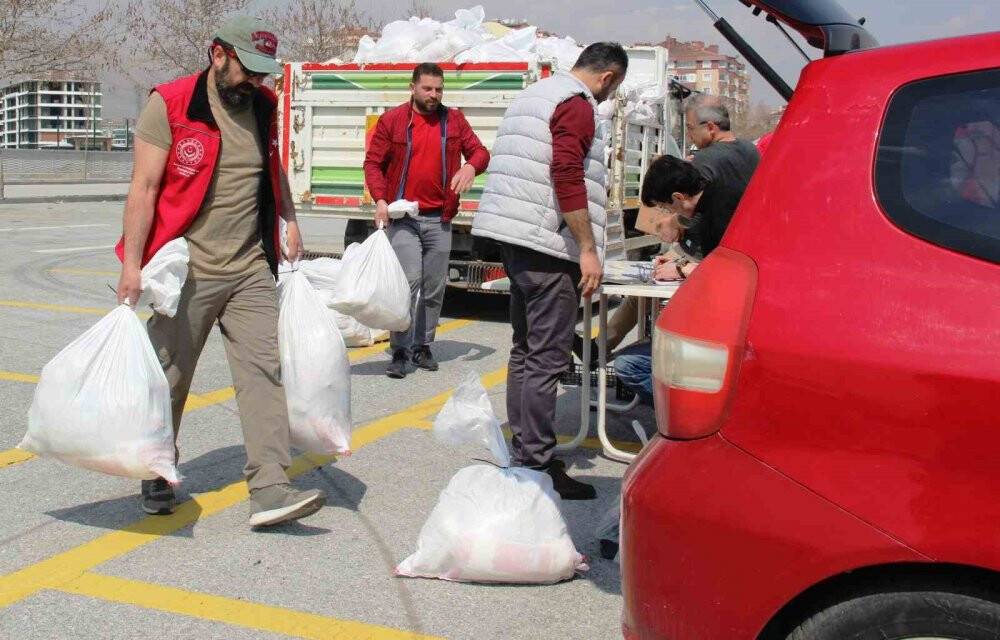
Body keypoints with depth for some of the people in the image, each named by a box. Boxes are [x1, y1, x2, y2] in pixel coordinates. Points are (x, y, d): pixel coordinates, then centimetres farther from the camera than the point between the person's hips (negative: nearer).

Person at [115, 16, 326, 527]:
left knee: (264, 370, -7)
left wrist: (290, 219, 18)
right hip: (186, 270, -4)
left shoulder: (262, 106, 10)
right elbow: (144, 188, -11)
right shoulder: (169, 105, -7)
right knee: (169, 377, 7)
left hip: (251, 269, 5)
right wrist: (132, 265, -15)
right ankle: (157, 478, 28)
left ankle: (269, 491, -9)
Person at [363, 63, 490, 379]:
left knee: (435, 287, 7)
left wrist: (471, 166, -16)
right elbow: (373, 163, 2)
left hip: (439, 219, 3)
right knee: (409, 281, -13)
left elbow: (480, 151, 9)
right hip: (402, 217, -3)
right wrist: (380, 199, -14)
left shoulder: (453, 120, 9)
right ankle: (400, 351, -5)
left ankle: (422, 346, 21)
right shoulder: (392, 120, 2)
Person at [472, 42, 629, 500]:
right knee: (547, 358, -7)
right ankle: (537, 463, -4)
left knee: (525, 350, 15)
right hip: (548, 245, -10)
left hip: (515, 240, 10)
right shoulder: (577, 105, -9)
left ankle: (521, 449, 22)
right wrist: (587, 249, -19)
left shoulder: (533, 95, 21)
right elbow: (568, 178, -20)